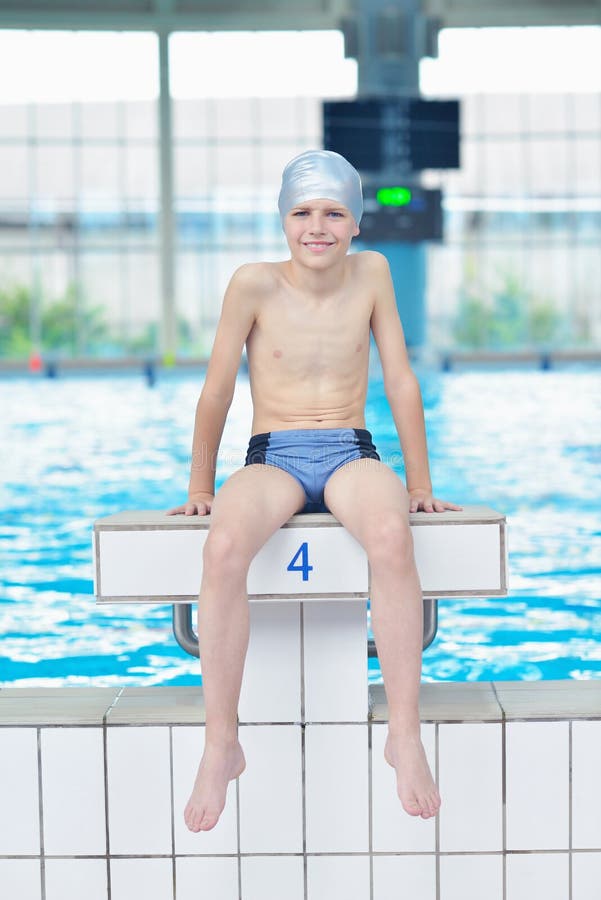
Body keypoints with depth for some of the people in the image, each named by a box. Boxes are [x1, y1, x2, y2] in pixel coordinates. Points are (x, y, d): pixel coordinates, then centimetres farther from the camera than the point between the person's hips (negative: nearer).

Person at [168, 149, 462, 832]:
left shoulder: (371, 272, 5)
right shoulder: (254, 284, -2)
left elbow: (401, 382, 9)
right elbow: (217, 391, 5)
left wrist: (419, 484, 9)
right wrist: (200, 486, 10)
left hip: (351, 455, 1)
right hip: (272, 459, -1)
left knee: (391, 537, -37)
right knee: (224, 547, -36)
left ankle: (405, 735, -27)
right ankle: (221, 745, -24)